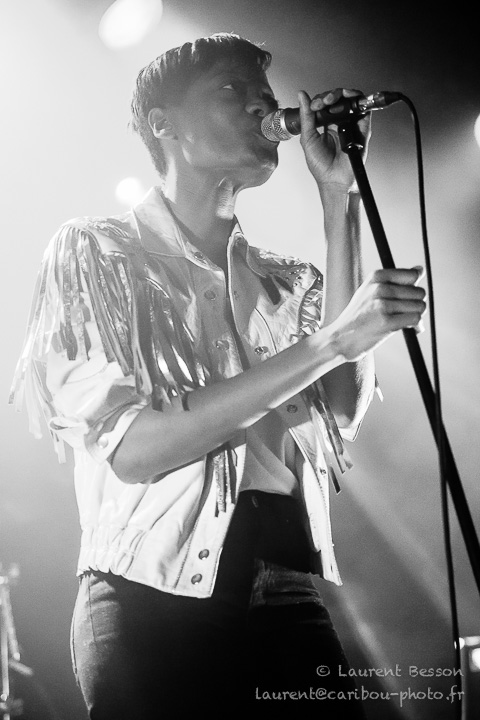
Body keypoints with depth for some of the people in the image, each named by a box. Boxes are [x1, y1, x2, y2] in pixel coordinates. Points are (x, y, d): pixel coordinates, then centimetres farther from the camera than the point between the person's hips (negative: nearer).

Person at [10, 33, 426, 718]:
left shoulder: (283, 280, 15)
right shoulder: (93, 250, 1)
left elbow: (341, 413, -4)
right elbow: (133, 448, -12)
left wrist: (340, 198, 2)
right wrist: (331, 340, -15)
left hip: (289, 602, 4)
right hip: (154, 608, -4)